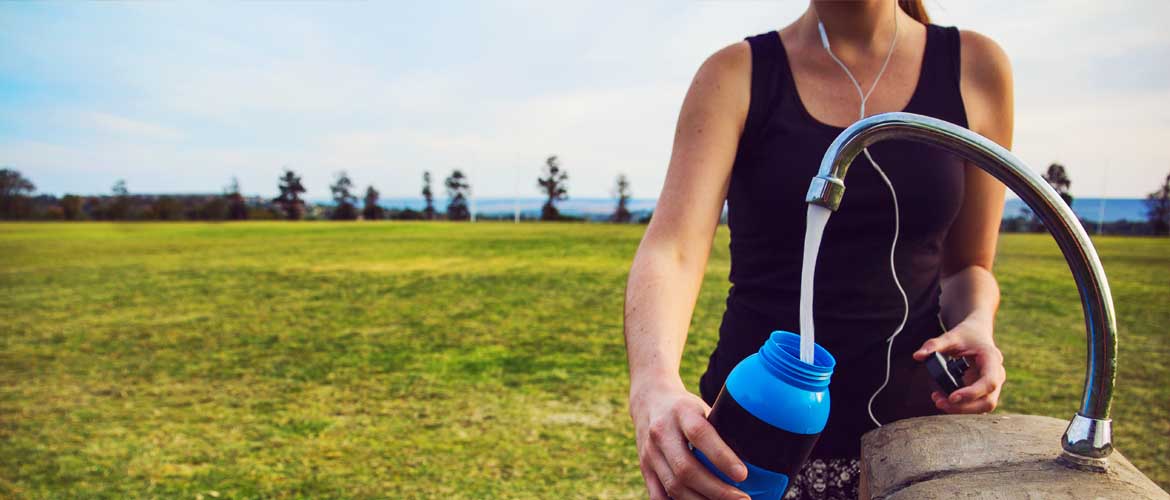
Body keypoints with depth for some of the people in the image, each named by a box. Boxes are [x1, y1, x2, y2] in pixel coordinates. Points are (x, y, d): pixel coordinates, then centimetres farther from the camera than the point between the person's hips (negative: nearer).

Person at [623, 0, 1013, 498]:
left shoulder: (974, 68, 0)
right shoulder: (736, 75, -6)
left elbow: (966, 266, 9)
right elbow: (670, 252, -20)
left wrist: (976, 324, -12)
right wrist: (653, 386, -39)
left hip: (908, 436, 2)